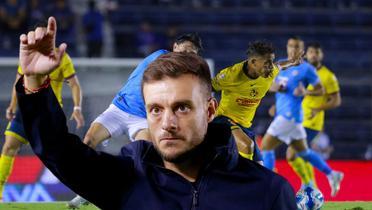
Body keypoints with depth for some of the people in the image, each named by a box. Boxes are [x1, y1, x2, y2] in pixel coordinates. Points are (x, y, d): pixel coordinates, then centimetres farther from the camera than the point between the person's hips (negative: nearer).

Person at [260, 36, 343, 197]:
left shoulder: (306, 69, -6)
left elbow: (320, 90, -2)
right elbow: (271, 85, 21)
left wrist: (306, 92, -21)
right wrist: (275, 87, -3)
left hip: (290, 115, -8)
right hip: (281, 114, 8)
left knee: (266, 147, -9)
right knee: (303, 152, 16)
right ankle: (332, 175, 25)